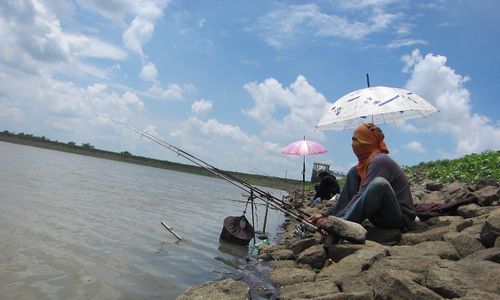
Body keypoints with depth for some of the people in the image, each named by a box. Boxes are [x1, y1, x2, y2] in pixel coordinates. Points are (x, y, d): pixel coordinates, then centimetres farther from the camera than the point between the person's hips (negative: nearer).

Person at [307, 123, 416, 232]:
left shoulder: (380, 161, -16)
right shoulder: (365, 162, 10)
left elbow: (363, 196, -25)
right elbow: (347, 197, 10)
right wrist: (325, 214, 1)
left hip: (400, 218, -9)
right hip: (379, 218, 9)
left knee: (379, 183, -35)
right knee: (353, 173, 4)